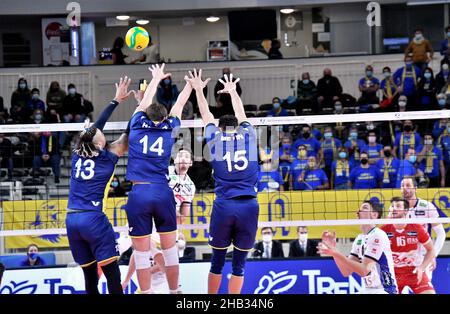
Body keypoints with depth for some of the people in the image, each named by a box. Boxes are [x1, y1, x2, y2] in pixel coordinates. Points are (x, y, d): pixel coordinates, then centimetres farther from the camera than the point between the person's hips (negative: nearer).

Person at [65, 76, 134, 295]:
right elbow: (127, 136, 8)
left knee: (90, 276, 8)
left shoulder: (77, 155, 11)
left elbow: (95, 127, 23)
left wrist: (116, 100, 30)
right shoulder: (106, 158, 0)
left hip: (71, 220, 6)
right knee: (112, 276, -6)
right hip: (93, 219, -6)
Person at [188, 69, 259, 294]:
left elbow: (206, 115, 27)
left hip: (224, 206, 0)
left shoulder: (215, 137, 8)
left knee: (217, 260, 10)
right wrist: (232, 91, 49)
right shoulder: (248, 135, 10)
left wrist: (198, 90, 43)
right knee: (239, 263, 6)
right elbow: (241, 115, 31)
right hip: (249, 207, 0)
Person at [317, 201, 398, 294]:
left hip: (384, 290, -8)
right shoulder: (360, 238, 11)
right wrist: (333, 248, -8)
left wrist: (336, 253, -26)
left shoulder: (378, 236, -14)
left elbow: (364, 270, -22)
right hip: (368, 290, 8)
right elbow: (346, 272, 3)